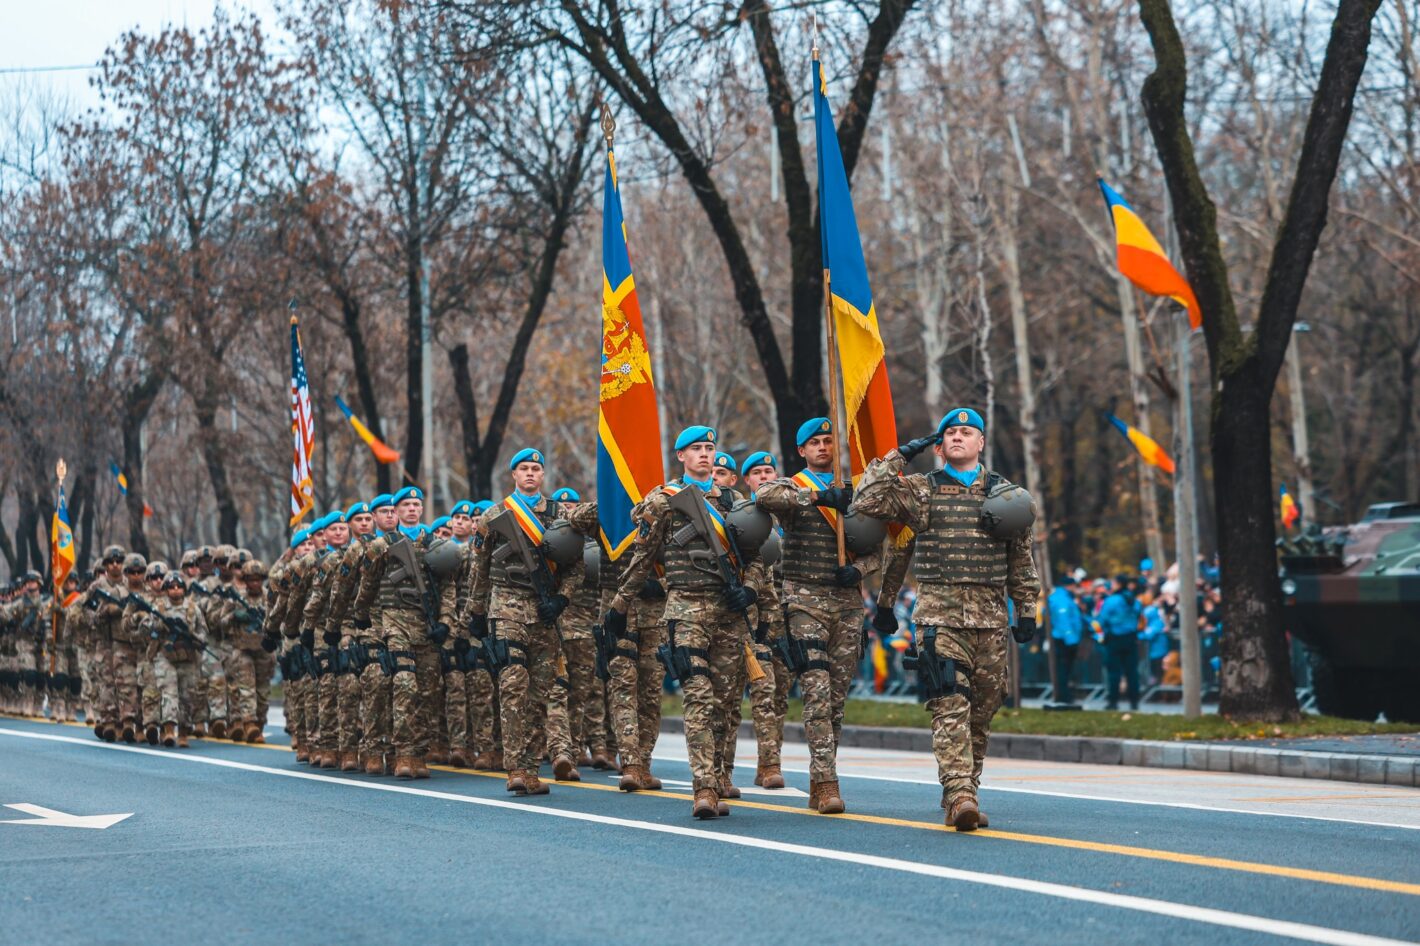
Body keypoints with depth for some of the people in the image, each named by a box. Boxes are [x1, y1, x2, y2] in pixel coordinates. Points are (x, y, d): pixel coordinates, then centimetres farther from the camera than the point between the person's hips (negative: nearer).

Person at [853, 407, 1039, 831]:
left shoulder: (1005, 493, 14)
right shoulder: (920, 491, 8)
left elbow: (1021, 558, 18)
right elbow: (866, 501, -4)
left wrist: (1026, 611, 14)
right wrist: (898, 456, 0)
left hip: (989, 619, 3)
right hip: (939, 615, -3)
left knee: (982, 709, 5)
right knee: (951, 705, -16)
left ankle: (964, 793, 15)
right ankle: (959, 795, -25)